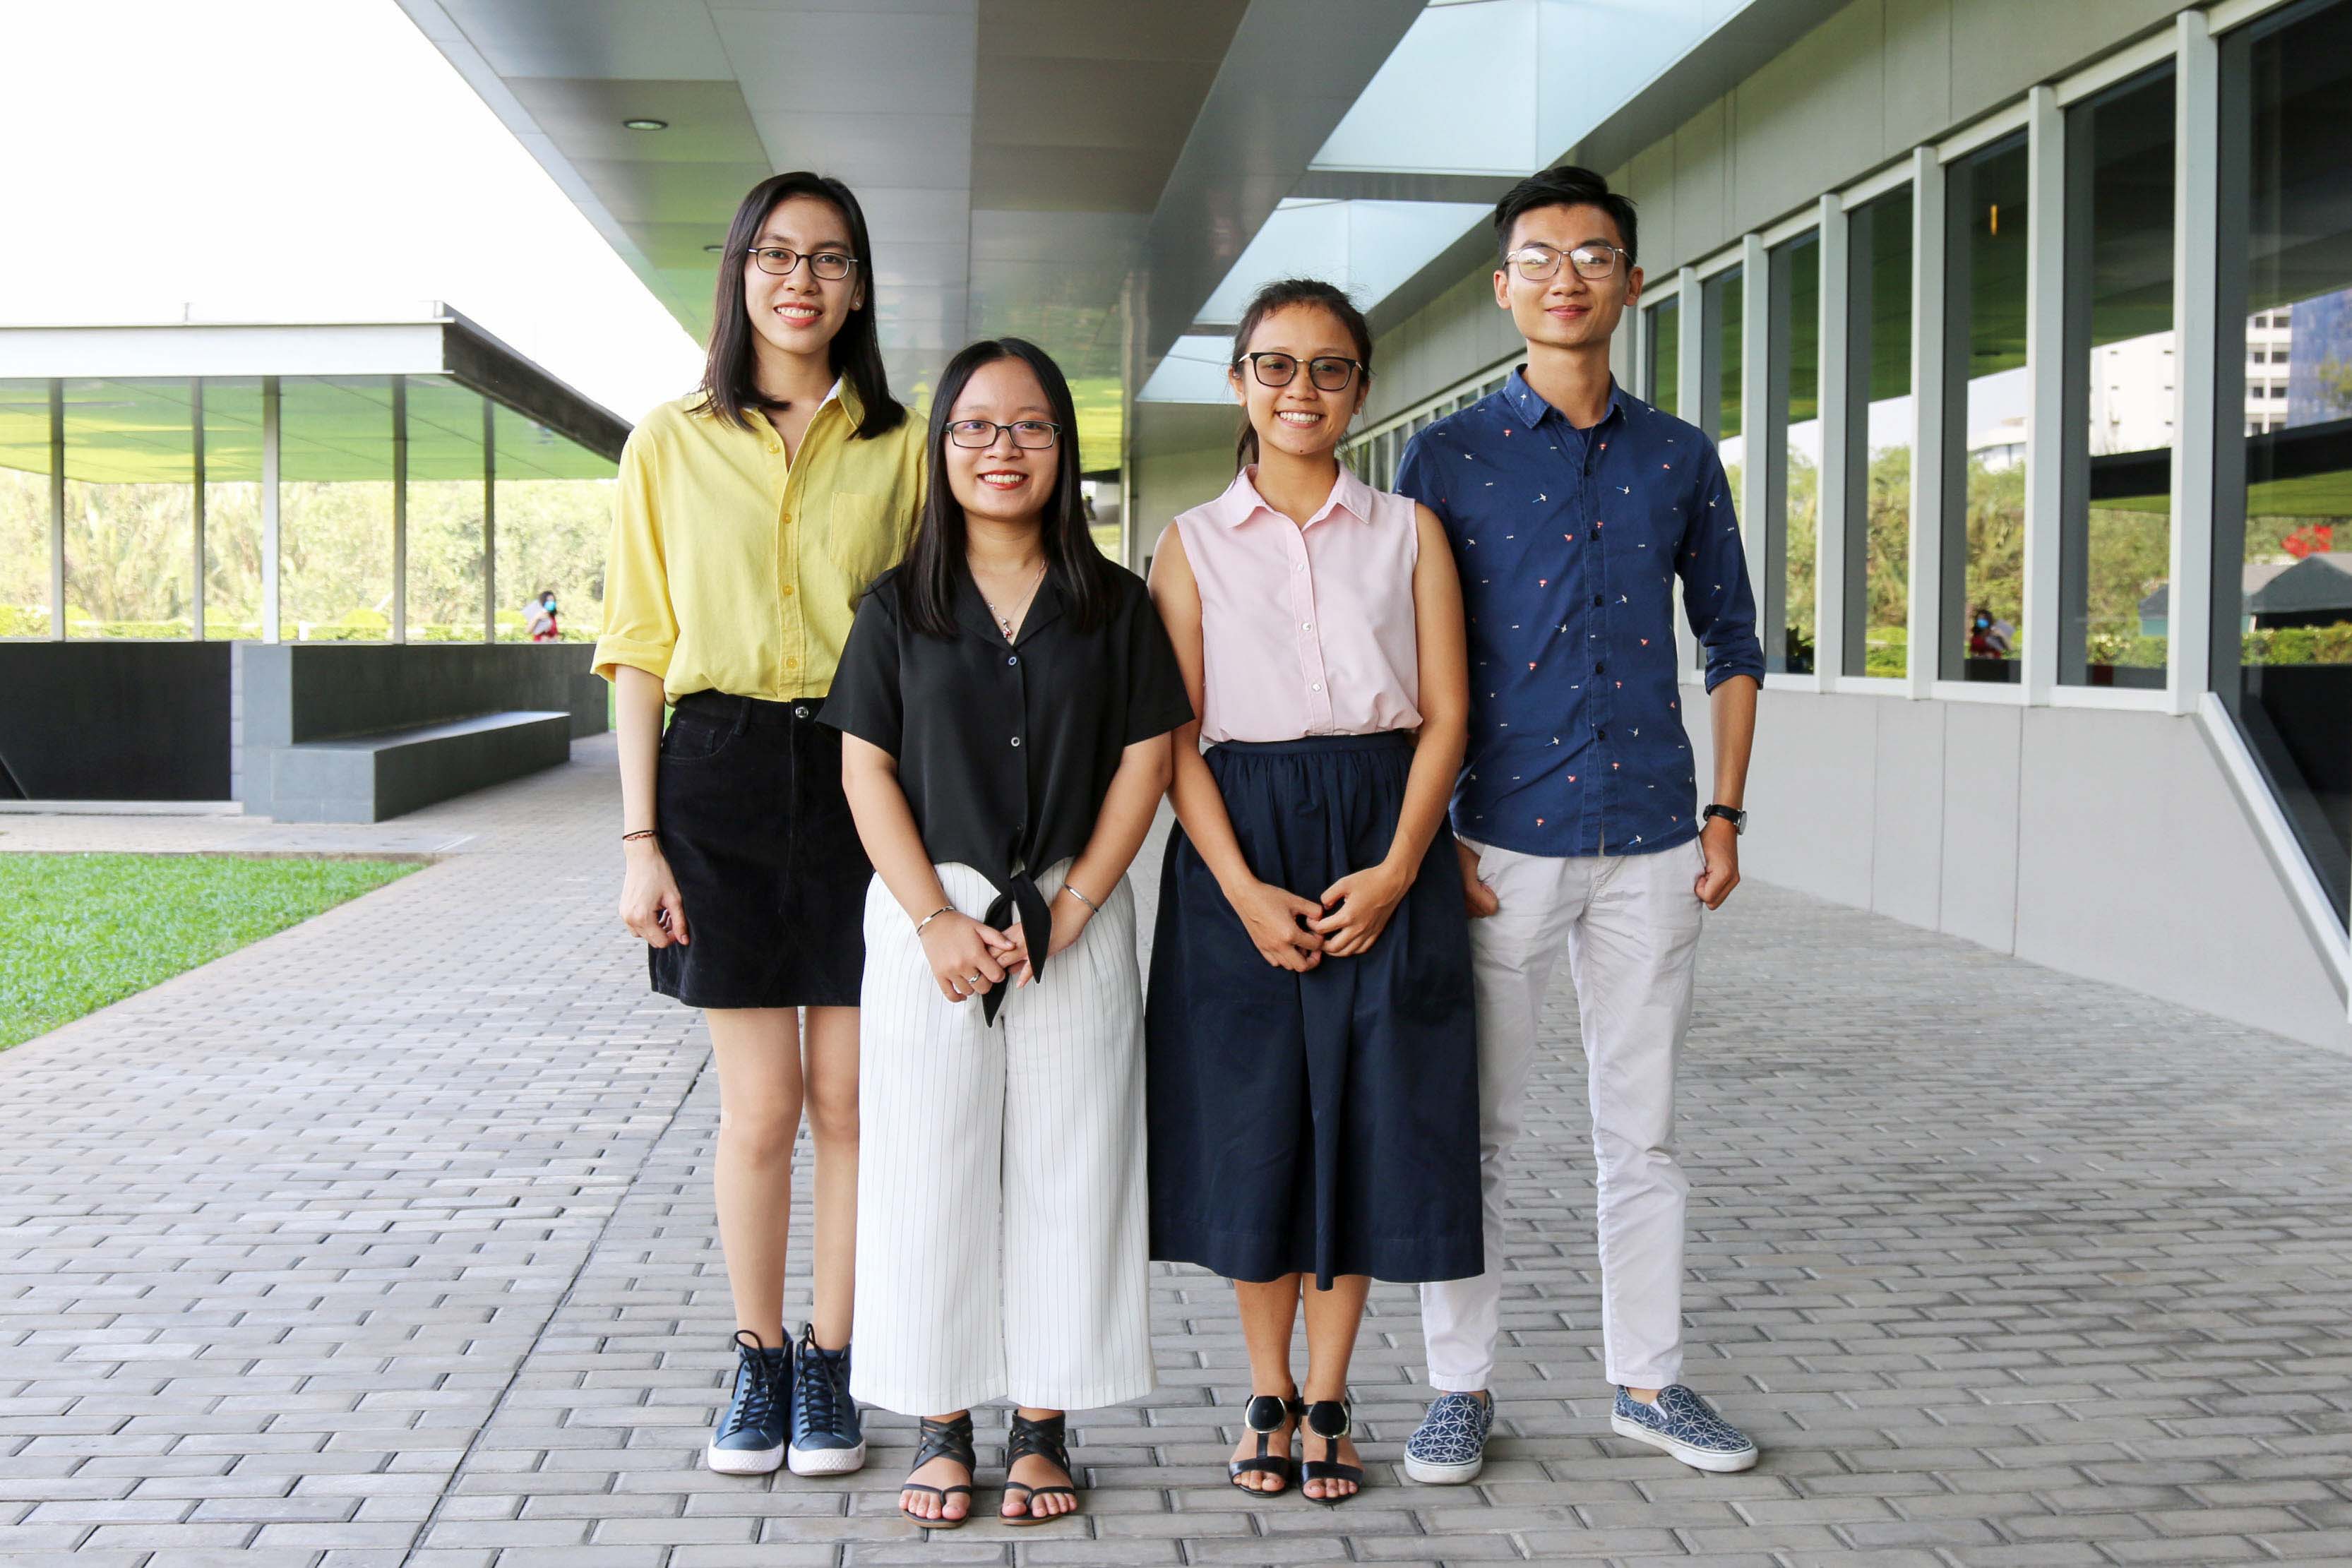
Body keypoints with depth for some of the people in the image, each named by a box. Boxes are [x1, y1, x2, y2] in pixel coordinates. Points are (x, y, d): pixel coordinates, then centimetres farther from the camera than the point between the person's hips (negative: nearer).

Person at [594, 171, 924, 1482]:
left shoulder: (902, 447, 7)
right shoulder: (672, 444, 7)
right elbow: (640, 650, 6)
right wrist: (640, 839, 0)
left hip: (863, 771, 0)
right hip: (720, 774, 0)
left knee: (849, 1097, 4)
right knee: (760, 1103, 3)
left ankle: (832, 1366, 19)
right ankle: (758, 1360, 21)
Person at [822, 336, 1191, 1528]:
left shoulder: (1113, 604, 5)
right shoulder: (899, 606, 4)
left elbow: (1145, 760, 1)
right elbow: (867, 773, 0)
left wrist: (1069, 910, -9)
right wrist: (937, 921, -10)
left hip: (1078, 925, 0)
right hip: (928, 921, 0)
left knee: (1066, 1172, 4)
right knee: (931, 1173, 3)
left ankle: (1043, 1426, 17)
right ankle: (942, 1426, 17)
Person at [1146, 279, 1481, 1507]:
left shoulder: (1408, 532, 7)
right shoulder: (1194, 543, 6)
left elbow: (1445, 713, 2)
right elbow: (1176, 734, -1)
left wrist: (1396, 869, -11)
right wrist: (1244, 888, -13)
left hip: (1383, 850, 1)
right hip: (1242, 847, 0)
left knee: (1365, 1116, 3)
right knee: (1253, 1119, 4)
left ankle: (1327, 1402, 18)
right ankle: (1267, 1394, 21)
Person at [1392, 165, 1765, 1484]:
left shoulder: (1681, 459, 8)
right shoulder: (1451, 458, 1)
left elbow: (1733, 643, 14)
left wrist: (1726, 812, 5)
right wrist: (1430, 835, -6)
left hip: (1650, 842, 2)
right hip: (1503, 841, -2)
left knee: (1645, 1127, 10)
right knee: (1475, 1126, 4)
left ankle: (1649, 1379, 23)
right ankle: (1464, 1385, 16)